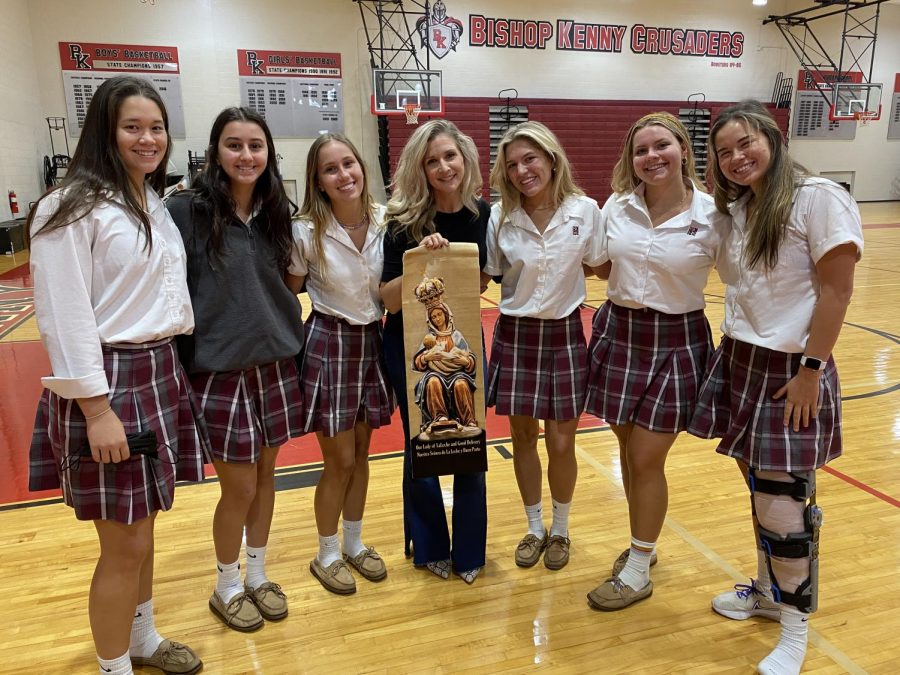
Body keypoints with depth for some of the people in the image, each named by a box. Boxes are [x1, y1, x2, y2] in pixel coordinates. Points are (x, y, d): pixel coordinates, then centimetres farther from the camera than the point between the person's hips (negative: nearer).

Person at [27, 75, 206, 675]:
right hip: (109, 382, -7)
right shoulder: (73, 207, -11)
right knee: (124, 544, 1)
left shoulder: (156, 203, 13)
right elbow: (64, 317, -16)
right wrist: (97, 408, -18)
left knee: (142, 527, 19)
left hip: (162, 374, 8)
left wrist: (170, 368, 14)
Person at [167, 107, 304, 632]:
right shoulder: (187, 210, -10)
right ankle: (226, 588, 31)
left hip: (277, 365, 5)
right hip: (220, 369, -4)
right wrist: (181, 365, -10)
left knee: (266, 474, 14)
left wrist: (295, 340, 8)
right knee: (239, 487, 5)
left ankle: (257, 576, 35)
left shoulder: (276, 211, 5)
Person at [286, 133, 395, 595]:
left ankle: (354, 543, 35)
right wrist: (292, 346, -5)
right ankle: (326, 554, 27)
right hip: (328, 344, -4)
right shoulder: (306, 232, -15)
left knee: (360, 454, 15)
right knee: (340, 461, 5)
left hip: (372, 341, 4)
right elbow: (288, 292, -3)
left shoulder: (385, 221, -5)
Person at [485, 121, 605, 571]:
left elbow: (601, 267, 5)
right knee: (523, 438, 11)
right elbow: (484, 278, -1)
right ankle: (534, 529, 34)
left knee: (561, 443, 6)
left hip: (564, 335, -1)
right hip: (515, 335, 1)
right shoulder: (499, 217, -6)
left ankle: (560, 530, 32)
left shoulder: (585, 210, -7)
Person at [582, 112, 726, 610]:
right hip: (617, 332, 4)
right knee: (628, 452, 15)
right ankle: (641, 545, 37)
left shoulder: (714, 217, -11)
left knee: (646, 459, 1)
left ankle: (637, 571, 21)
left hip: (677, 342, -4)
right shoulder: (617, 205, -1)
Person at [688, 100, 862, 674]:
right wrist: (731, 358, 8)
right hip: (739, 364, 6)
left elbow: (836, 290, -14)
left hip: (789, 370, -6)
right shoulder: (736, 208, 9)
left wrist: (811, 371, -15)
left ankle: (796, 627, 20)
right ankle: (768, 591, 36)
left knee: (784, 503, -1)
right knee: (759, 490, 16)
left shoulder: (818, 198, -12)